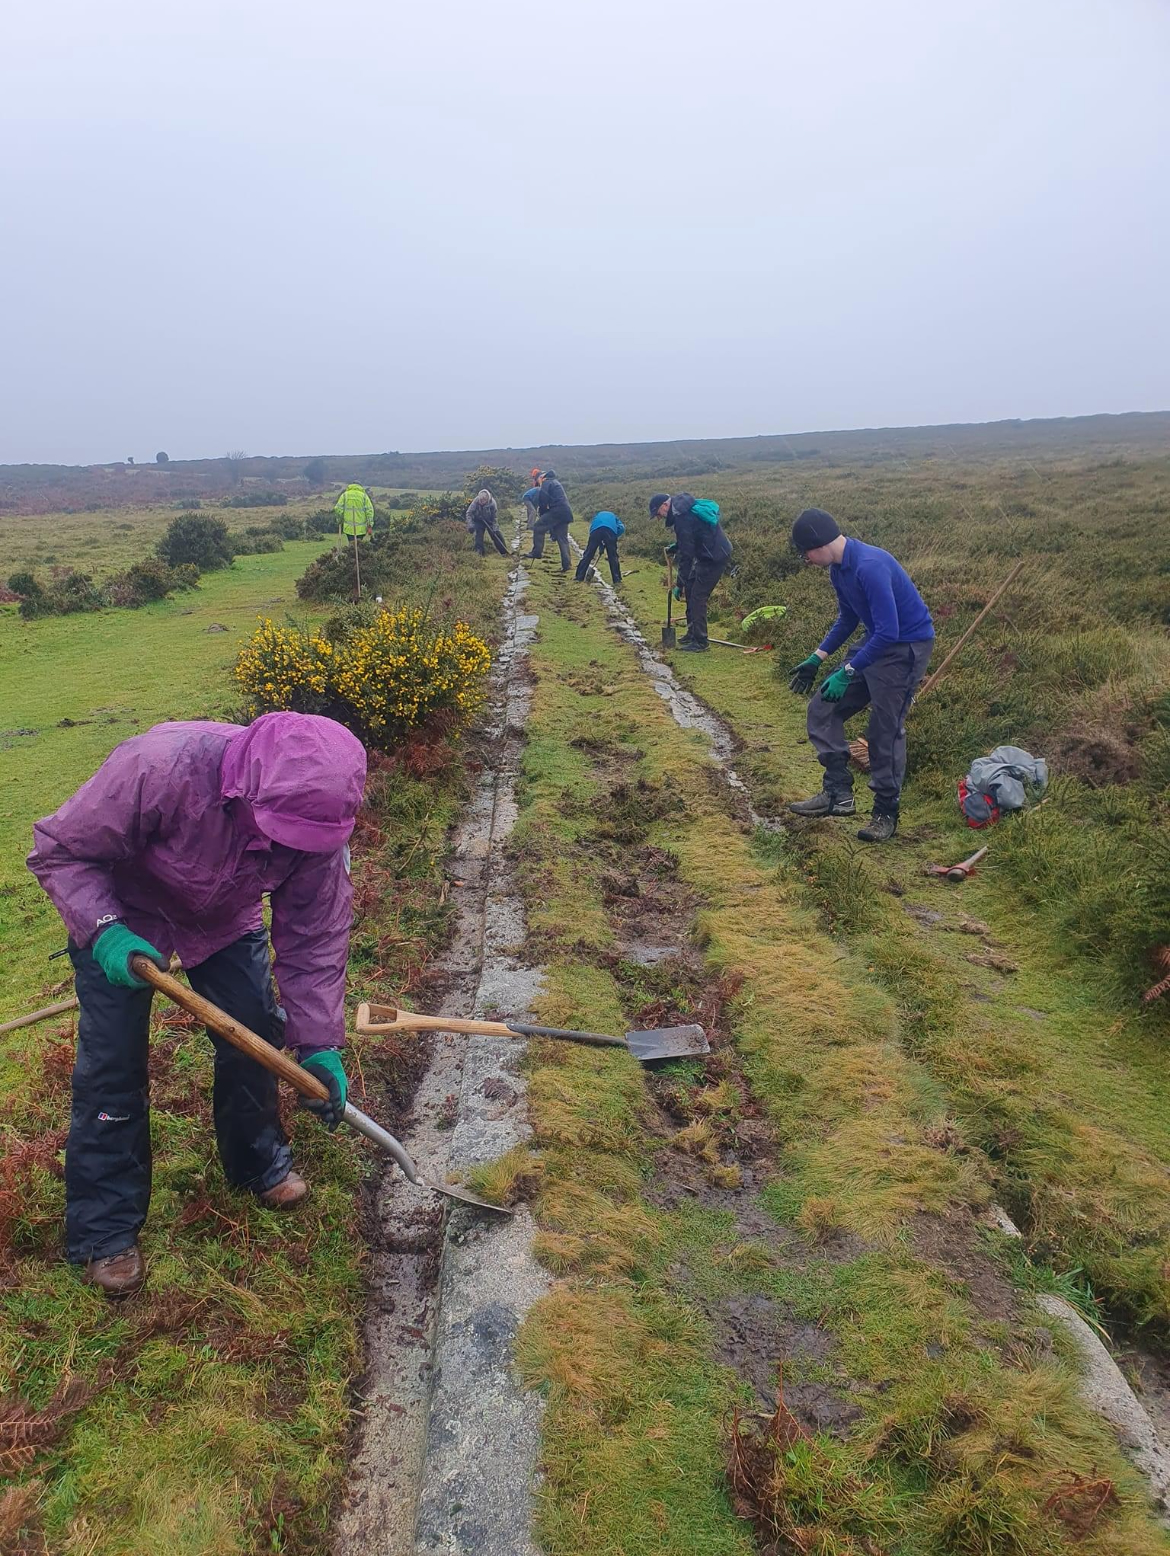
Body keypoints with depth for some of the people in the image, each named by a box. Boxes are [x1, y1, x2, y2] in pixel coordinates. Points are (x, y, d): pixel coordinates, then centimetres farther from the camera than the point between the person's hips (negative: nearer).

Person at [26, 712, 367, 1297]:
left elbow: (315, 936, -19)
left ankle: (259, 1162, 32)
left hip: (225, 919, 3)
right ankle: (104, 1230, 16)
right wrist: (105, 932, -40)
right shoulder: (157, 768, -43)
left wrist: (318, 1044, -21)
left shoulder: (317, 817, -29)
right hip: (121, 915, -3)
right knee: (112, 1067, -3)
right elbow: (58, 850, -27)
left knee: (254, 1037, 3)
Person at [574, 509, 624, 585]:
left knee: (587, 555, 6)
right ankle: (617, 580, 6)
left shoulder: (597, 515, 43)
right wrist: (614, 538, 22)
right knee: (613, 557, 7)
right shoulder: (613, 516, 38)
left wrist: (600, 546, 36)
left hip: (596, 530, 1)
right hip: (611, 530, -1)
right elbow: (621, 528, 16)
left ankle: (579, 578, 5)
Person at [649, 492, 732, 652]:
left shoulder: (682, 519, -23)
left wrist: (680, 584, -16)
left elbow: (686, 555, -22)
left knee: (697, 597, -9)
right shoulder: (687, 507, 8)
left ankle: (700, 643, -4)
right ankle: (693, 632, 24)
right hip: (710, 554, 10)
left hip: (715, 558, -10)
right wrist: (676, 547, 12)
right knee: (691, 589, 16)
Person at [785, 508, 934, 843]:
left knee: (885, 731, -4)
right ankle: (838, 794, 10)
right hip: (876, 643, 10)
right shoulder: (838, 568, 3)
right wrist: (816, 659, 11)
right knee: (822, 711, 5)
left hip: (906, 648, -10)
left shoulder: (870, 566, -28)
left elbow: (888, 632, -30)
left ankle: (886, 813, 12)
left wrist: (847, 673, -26)